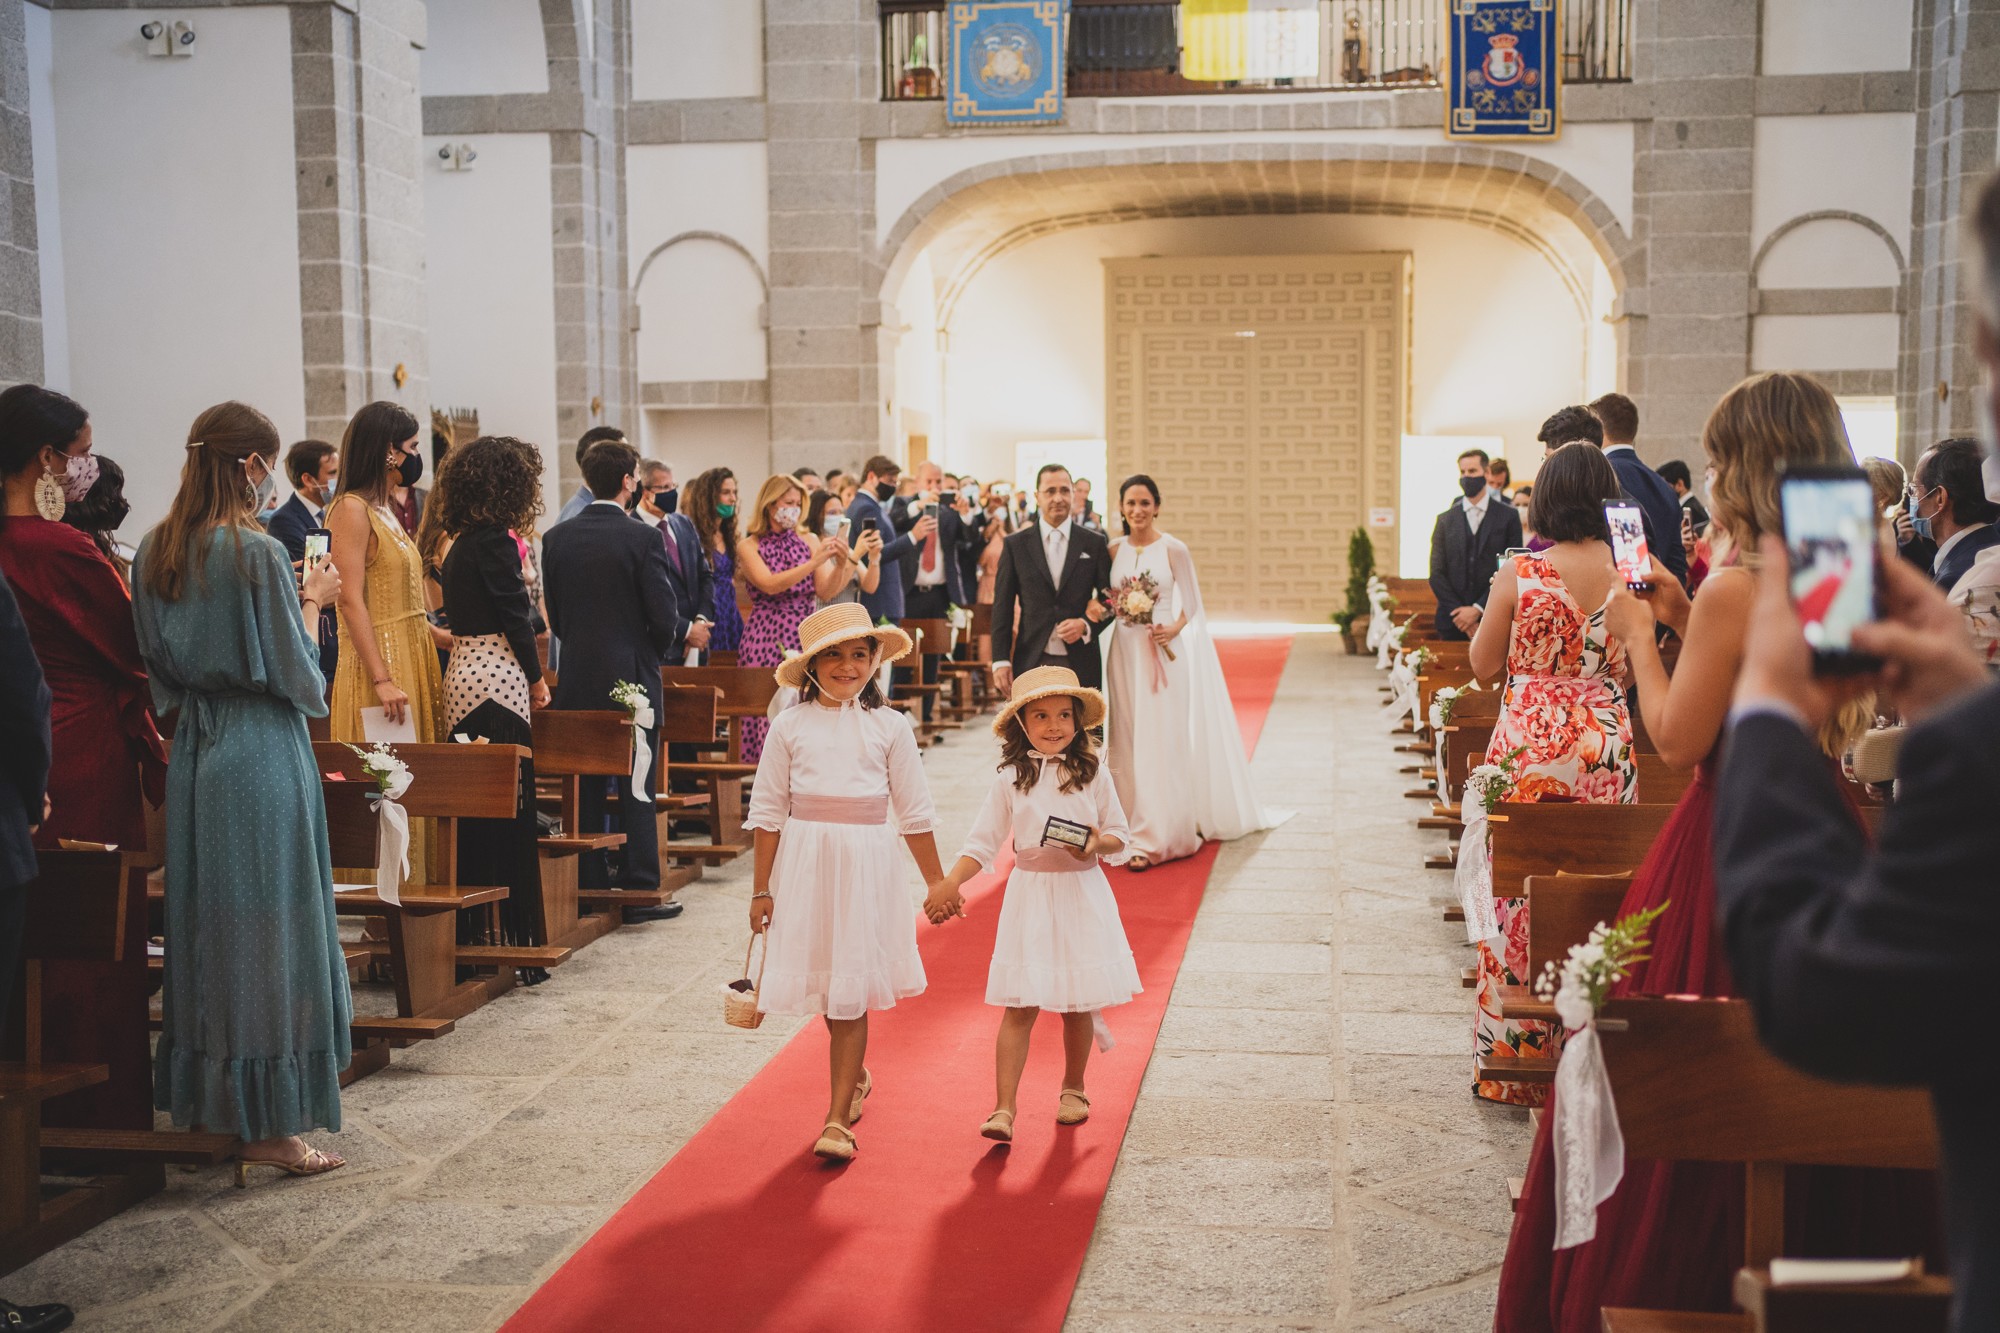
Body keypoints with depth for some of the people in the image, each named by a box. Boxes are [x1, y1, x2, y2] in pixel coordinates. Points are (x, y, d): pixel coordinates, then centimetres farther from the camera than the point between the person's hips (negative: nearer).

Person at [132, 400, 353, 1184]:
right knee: (267, 926, 0)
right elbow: (297, 676, -12)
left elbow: (163, 663, 13)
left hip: (193, 758, 7)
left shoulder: (157, 553, 4)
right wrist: (313, 602, 3)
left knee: (208, 925, 16)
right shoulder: (257, 553, -16)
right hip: (261, 759, -7)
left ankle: (203, 1101, 26)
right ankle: (268, 1125, 7)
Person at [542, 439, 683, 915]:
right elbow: (663, 617, -14)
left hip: (576, 679, 4)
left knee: (585, 789, 11)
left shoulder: (556, 538, 2)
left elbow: (554, 613, 7)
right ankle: (639, 891, 7)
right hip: (631, 676, -4)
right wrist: (681, 630, 7)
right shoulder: (642, 539, -13)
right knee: (636, 787, 4)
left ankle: (588, 887, 16)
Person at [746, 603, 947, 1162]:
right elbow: (768, 812, 3)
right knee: (827, 988, 11)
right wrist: (761, 890, 3)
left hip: (865, 865, -1)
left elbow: (914, 813, 7)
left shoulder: (889, 726, 1)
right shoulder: (790, 726, 0)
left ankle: (838, 1119, 1)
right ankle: (855, 1077, 39)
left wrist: (936, 882, 10)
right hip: (804, 863, 1)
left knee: (850, 993, -4)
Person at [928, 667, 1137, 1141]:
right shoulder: (1011, 779, 0)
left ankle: (1073, 1089, 32)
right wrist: (950, 883, -10)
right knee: (1019, 1007, -5)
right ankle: (1004, 1108, -5)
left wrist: (1098, 844, -16)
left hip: (1082, 897, 1)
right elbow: (983, 842, 2)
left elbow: (1119, 836, 6)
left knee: (1076, 1004, 10)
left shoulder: (1093, 773, 1)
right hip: (1030, 896, 0)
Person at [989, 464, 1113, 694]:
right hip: (1031, 664, 0)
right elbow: (1002, 608, 6)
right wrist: (1001, 660, -1)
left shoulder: (1095, 544, 8)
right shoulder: (1016, 545, 7)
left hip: (1081, 665, 0)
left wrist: (1086, 624, -10)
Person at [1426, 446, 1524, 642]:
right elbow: (1437, 574, 7)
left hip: (1493, 620, -2)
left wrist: (1478, 609, -9)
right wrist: (1457, 611, -6)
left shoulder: (1508, 516, 5)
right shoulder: (1445, 520, 11)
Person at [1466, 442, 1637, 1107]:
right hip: (1606, 745, 3)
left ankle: (1516, 1054, 14)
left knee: (1524, 893, 7)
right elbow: (1630, 671, 5)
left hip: (1530, 745, -2)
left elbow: (1483, 665, -1)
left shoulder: (1519, 573, -11)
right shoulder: (1627, 572, -3)